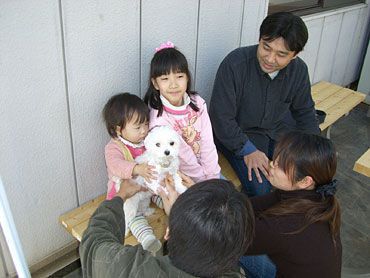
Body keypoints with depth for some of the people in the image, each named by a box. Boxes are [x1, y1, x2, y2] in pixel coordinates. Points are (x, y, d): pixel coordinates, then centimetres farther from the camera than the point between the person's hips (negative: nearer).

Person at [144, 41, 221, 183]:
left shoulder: (197, 103, -9)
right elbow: (181, 155, -18)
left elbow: (207, 143, -8)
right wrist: (203, 177, -12)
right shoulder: (158, 119, -24)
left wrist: (212, 176, -10)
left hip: (203, 165, 5)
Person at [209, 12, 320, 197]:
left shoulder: (299, 70, -6)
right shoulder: (235, 63, -23)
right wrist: (248, 150, -25)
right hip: (237, 134, -5)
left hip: (277, 132, 6)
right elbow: (221, 116, -20)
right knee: (261, 189, -25)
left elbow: (305, 111, 9)